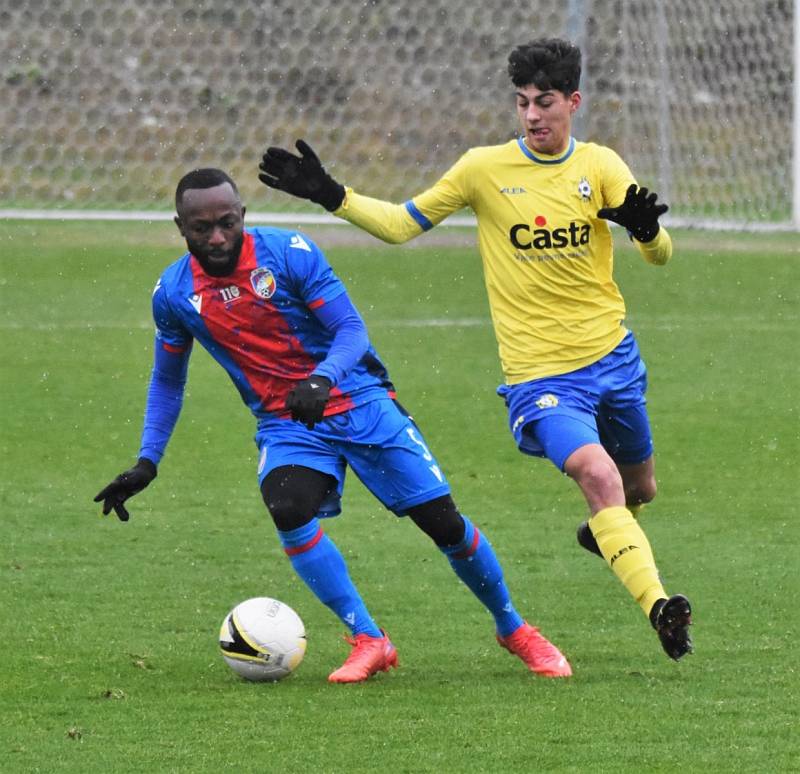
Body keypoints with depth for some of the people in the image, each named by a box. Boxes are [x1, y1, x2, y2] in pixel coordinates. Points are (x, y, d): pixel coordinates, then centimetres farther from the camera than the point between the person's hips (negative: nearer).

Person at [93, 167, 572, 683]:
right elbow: (167, 380, 12)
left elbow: (352, 330, -14)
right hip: (285, 422, 2)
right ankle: (369, 641, -18)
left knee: (443, 520, -5)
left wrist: (322, 381, -34)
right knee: (288, 509, -30)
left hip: (359, 400, -2)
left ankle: (514, 629, 19)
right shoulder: (174, 293, -4)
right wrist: (147, 462, 6)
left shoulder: (288, 252, -15)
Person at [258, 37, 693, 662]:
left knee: (639, 489, 21)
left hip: (613, 357, 4)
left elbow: (661, 255, -4)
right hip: (539, 374, -4)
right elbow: (402, 224, 5)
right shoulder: (484, 169, -4)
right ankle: (658, 606, -33)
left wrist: (646, 228, -28)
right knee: (599, 476, -27)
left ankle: (602, 533, 56)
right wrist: (331, 196, -7)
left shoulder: (600, 166, -1)